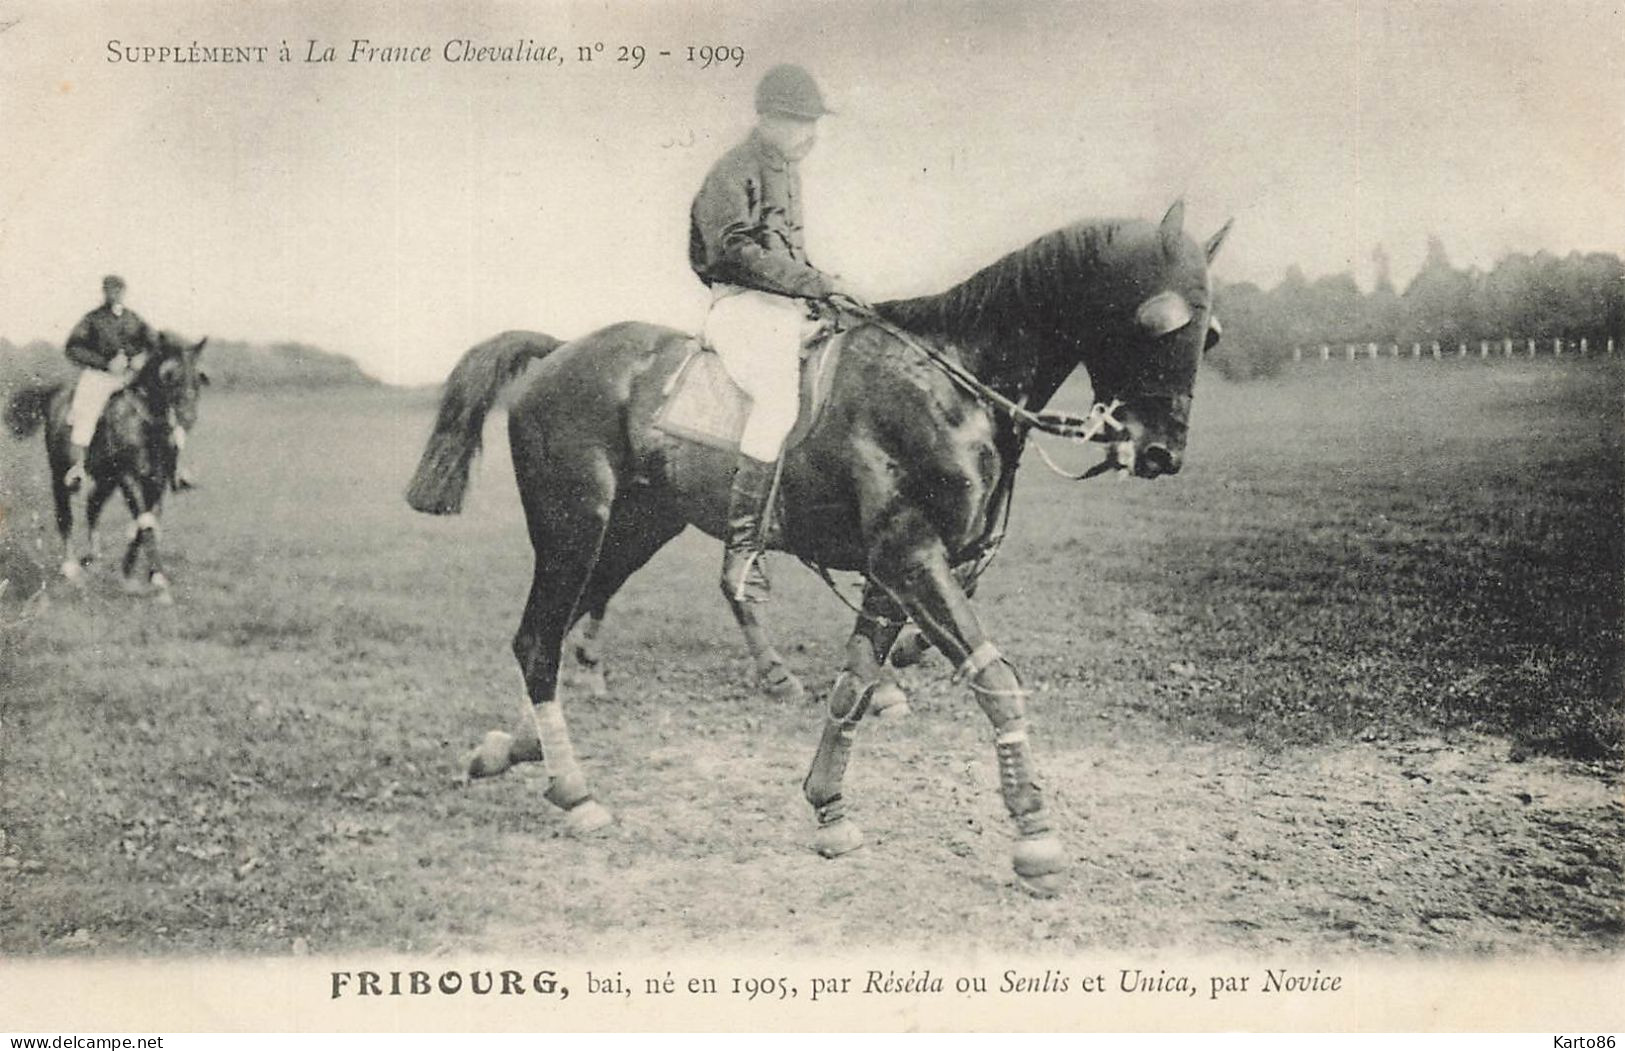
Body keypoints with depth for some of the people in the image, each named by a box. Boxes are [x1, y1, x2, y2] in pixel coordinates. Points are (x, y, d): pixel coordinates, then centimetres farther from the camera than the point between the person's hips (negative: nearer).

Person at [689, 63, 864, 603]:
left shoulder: (787, 170, 24)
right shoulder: (734, 173, -5)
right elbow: (740, 253, -17)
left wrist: (822, 288, 14)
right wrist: (815, 282, -19)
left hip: (788, 307, 10)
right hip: (743, 306, -10)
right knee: (778, 397, -31)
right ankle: (742, 549, -31)